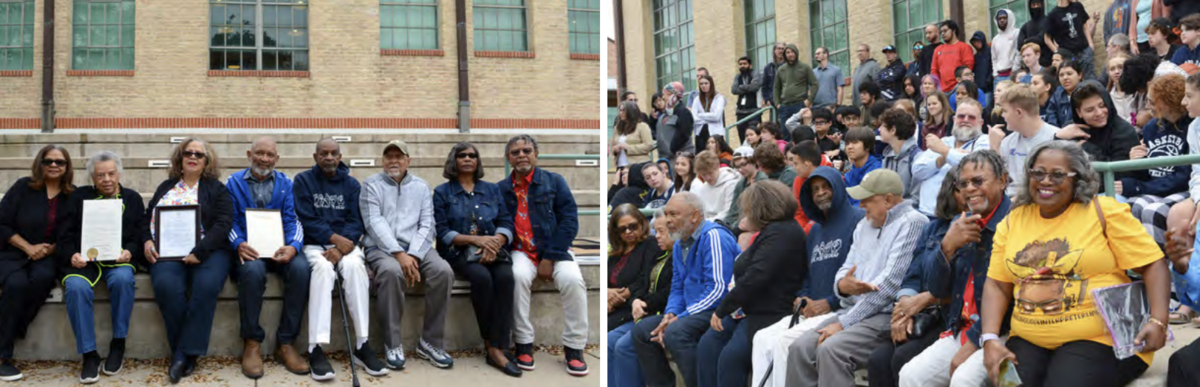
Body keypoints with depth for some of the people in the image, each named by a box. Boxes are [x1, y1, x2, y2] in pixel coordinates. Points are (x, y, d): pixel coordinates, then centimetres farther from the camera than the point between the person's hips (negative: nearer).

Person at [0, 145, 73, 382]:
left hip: (47, 256, 1)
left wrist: (49, 249, -12)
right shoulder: (23, 187, 1)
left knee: (43, 277, -35)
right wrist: (28, 248, -11)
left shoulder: (72, 196, 4)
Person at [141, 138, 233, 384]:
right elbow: (147, 218, 24)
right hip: (167, 252, 2)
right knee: (167, 285, -32)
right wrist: (147, 241, 1)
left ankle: (183, 354, -25)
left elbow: (223, 224, -2)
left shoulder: (216, 189, 12)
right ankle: (187, 355, -19)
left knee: (206, 284, -35)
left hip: (207, 251, -2)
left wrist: (199, 252, -15)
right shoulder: (166, 187, 25)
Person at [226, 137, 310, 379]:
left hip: (280, 248, 2)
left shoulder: (286, 184, 14)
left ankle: (286, 343, -20)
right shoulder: (234, 182, 10)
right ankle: (252, 343, -20)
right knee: (252, 270, -37)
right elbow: (229, 221, 3)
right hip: (249, 249, -1)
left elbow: (293, 220, 3)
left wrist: (293, 246, -18)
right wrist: (238, 244, -19)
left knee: (301, 268, -32)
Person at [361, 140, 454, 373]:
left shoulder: (422, 187, 14)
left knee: (444, 271, -27)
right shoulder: (371, 185, 6)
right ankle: (393, 344, -22)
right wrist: (399, 253, -20)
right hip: (382, 248, -3)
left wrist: (413, 255, -14)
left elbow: (427, 225, 4)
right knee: (392, 271, -37)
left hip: (416, 247, 3)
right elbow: (374, 223, -7)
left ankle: (430, 342, -14)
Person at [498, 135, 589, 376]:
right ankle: (524, 344, -18)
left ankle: (574, 347, -13)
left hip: (554, 250, 0)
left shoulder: (554, 181, 3)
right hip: (521, 252, 1)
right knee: (517, 275, -33)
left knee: (572, 279, -29)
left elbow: (570, 221, -4)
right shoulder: (501, 189, 8)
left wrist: (549, 258, -12)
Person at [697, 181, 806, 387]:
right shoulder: (771, 231, 18)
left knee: (731, 355, -23)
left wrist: (721, 310, -15)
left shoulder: (780, 233, -14)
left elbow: (756, 277, -21)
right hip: (749, 310, 10)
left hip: (768, 315, -10)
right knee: (707, 345, -6)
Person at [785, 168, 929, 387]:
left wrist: (844, 323, -14)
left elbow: (890, 282, -15)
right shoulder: (864, 225, 19)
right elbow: (846, 270, 18)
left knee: (831, 349, -29)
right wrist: (842, 285, -11)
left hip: (887, 315, -7)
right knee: (800, 348, -13)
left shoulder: (911, 223, -7)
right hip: (854, 311, 8)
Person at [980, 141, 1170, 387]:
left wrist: (1158, 321, -17)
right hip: (1028, 341, 3)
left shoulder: (1105, 211, -2)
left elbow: (1153, 265, -3)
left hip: (1101, 339, -3)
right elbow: (997, 285, 8)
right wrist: (990, 338, -5)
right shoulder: (1012, 220, 9)